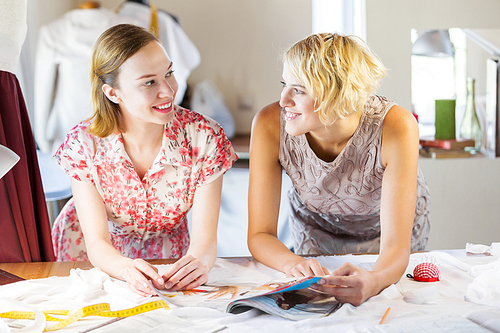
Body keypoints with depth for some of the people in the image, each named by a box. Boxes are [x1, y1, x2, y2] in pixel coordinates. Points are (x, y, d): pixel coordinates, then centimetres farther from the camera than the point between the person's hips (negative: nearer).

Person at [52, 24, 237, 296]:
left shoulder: (203, 137, -21)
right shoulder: (84, 144, -21)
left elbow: (205, 236, -22)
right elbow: (96, 243, -22)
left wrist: (199, 261, -47)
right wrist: (128, 270, -46)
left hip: (169, 262, 0)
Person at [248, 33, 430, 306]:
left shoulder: (395, 128, -35)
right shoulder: (270, 125, -30)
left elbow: (396, 245, -37)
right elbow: (259, 235, -25)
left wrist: (374, 282, -60)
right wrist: (293, 263, -47)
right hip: (315, 231, 1)